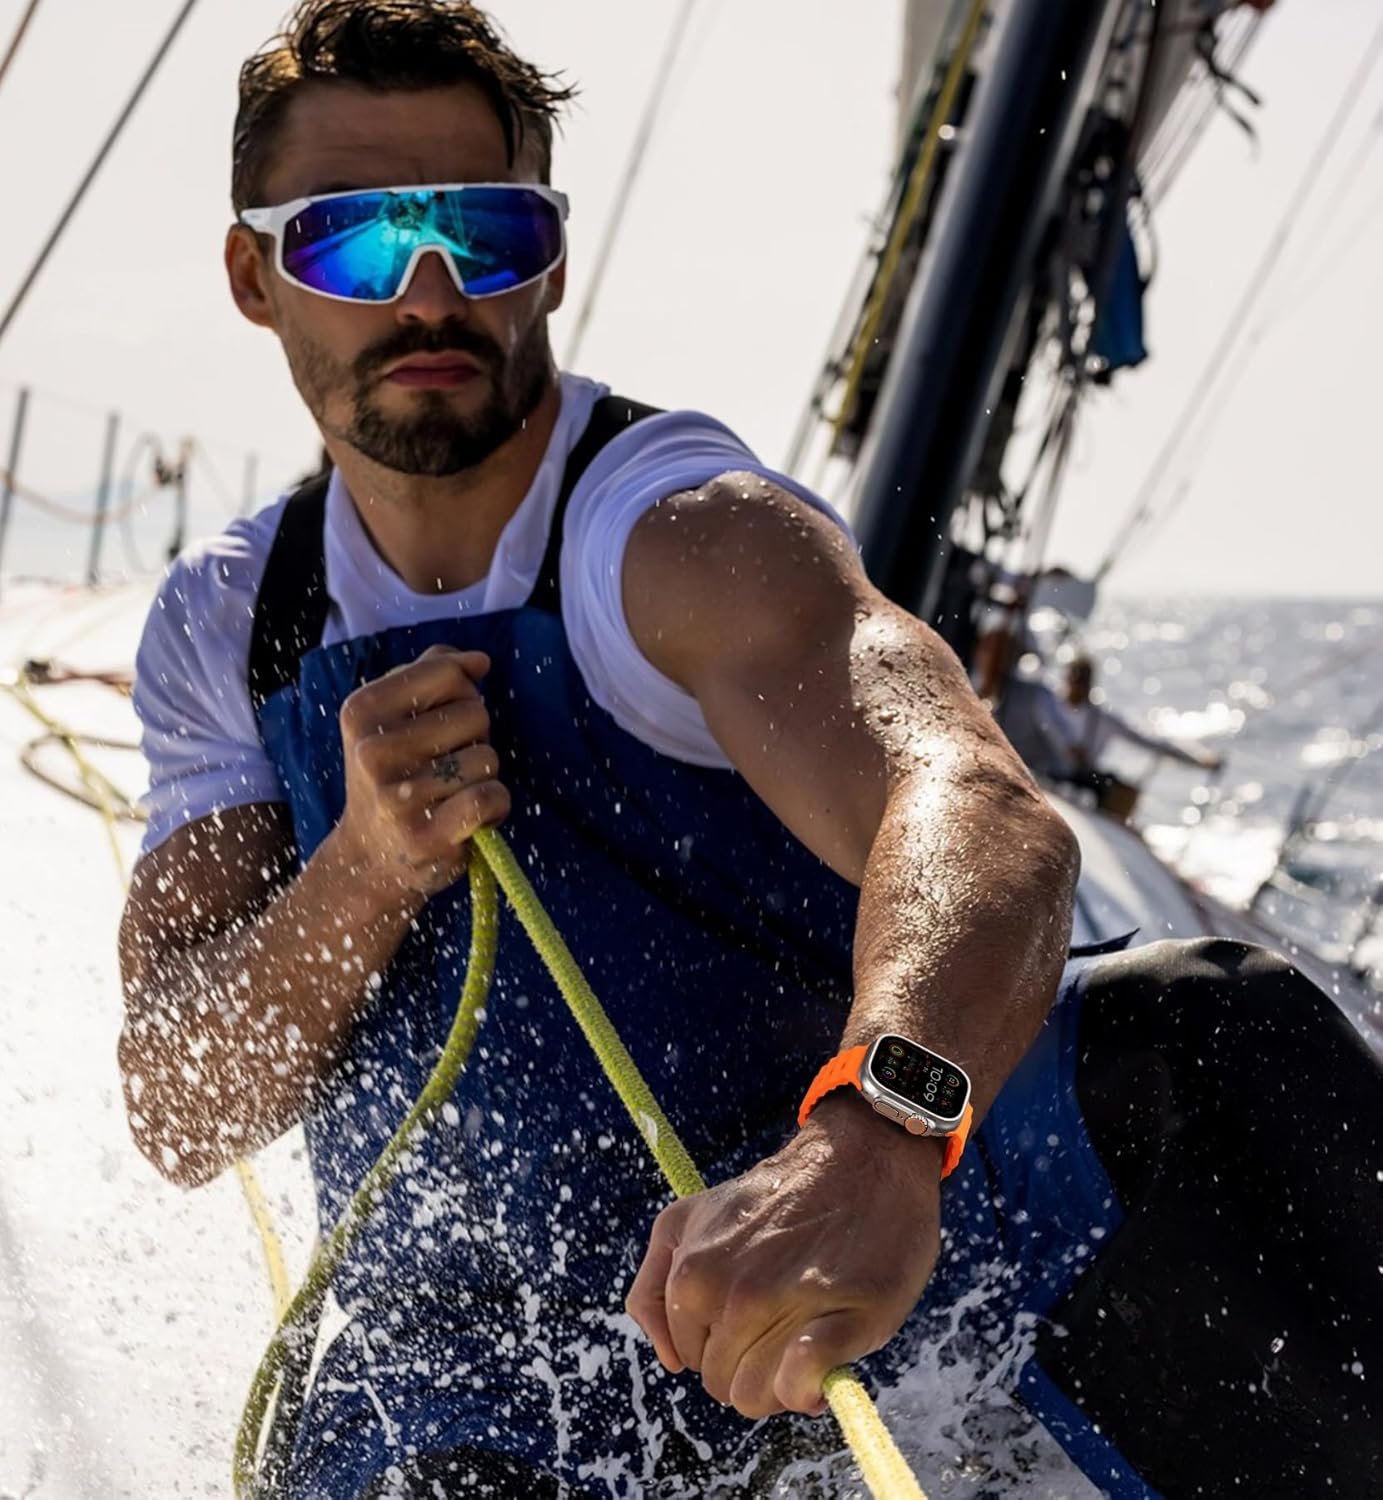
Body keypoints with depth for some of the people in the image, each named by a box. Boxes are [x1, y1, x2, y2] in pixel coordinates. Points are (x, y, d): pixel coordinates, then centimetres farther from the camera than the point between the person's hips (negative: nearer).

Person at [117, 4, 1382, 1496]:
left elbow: (987, 819, -37)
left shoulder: (680, 529, -17)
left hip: (885, 1178, -3)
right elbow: (179, 1112, -4)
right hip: (485, 1341, 3)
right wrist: (370, 871, -24)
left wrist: (873, 1134, -58)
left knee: (1206, 1034, -28)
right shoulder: (218, 630, 0)